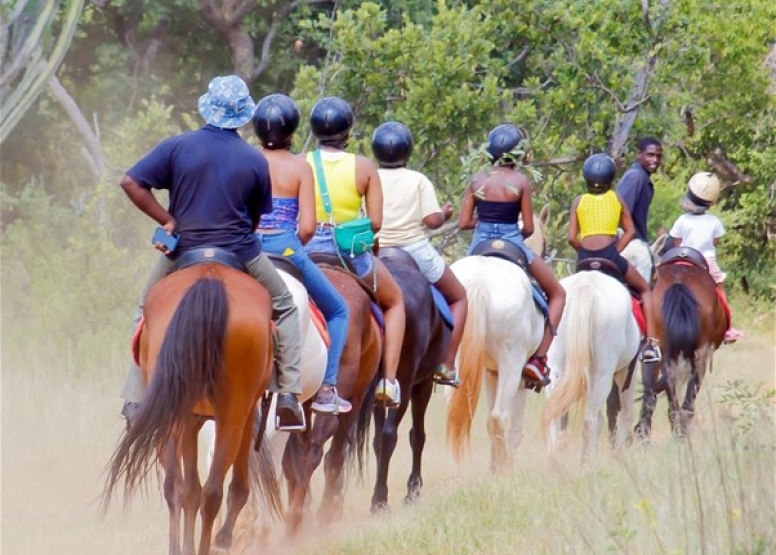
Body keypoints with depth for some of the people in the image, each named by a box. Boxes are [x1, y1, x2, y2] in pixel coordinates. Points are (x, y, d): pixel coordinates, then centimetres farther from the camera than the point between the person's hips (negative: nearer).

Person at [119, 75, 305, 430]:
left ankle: (134, 401, 15)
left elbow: (131, 183, -11)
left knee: (148, 313, 22)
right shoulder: (255, 160, -4)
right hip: (241, 256, 0)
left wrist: (167, 220, -6)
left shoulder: (177, 147, -6)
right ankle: (288, 393, 11)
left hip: (183, 253, 0)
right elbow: (257, 217, 4)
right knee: (283, 308, 21)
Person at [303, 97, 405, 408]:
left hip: (307, 250, 0)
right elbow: (375, 222, -5)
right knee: (394, 301, 26)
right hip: (351, 252, 0)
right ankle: (389, 379, 15)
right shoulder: (364, 167, -3)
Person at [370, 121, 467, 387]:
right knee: (458, 297, 17)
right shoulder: (418, 181, -7)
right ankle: (447, 365, 5)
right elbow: (432, 220, -14)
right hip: (416, 252, -2)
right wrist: (444, 214, 8)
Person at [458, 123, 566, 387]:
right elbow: (528, 228, -6)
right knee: (557, 294, 14)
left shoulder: (478, 180, 1)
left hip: (480, 244, 3)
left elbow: (463, 222, 1)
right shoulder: (520, 182, -7)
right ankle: (538, 359, 2)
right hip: (512, 244, -3)